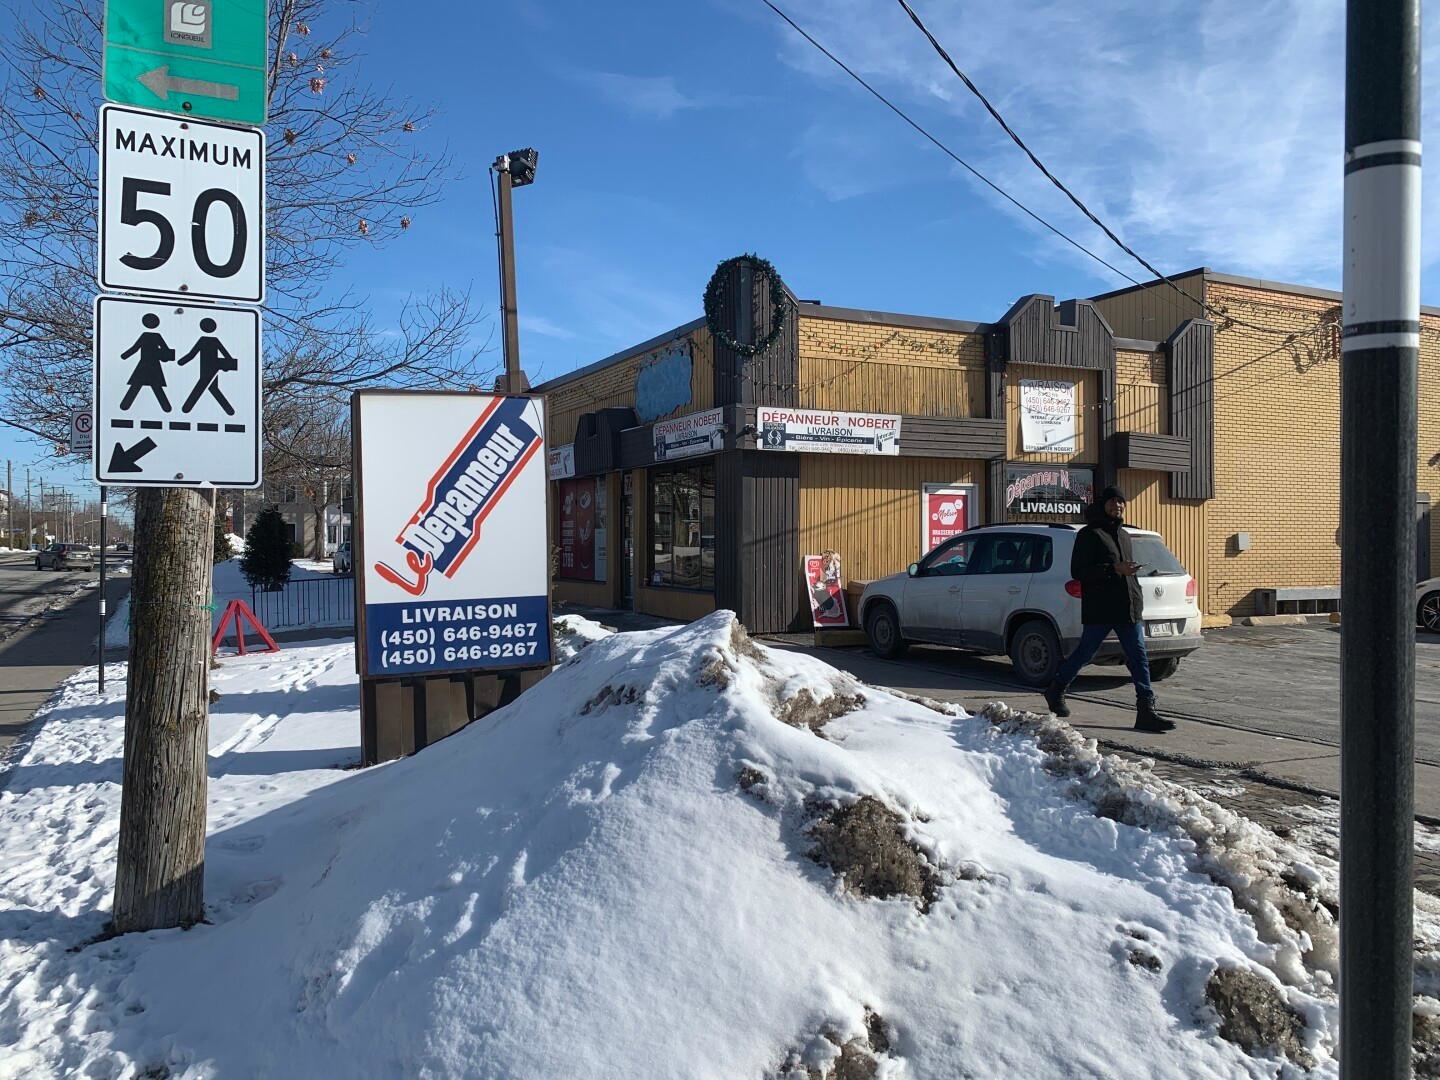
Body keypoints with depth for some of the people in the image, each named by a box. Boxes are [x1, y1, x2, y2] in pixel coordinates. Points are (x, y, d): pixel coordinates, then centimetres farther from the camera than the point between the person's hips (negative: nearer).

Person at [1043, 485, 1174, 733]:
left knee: (1139, 658, -2)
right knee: (1084, 654, 4)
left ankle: (1146, 711, -4)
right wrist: (1114, 569, -20)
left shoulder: (1124, 535, 20)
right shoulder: (1089, 534, -4)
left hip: (1128, 609, 7)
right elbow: (1078, 572, -13)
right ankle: (1056, 691, 26)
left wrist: (1136, 603, 22)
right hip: (1099, 610, -7)